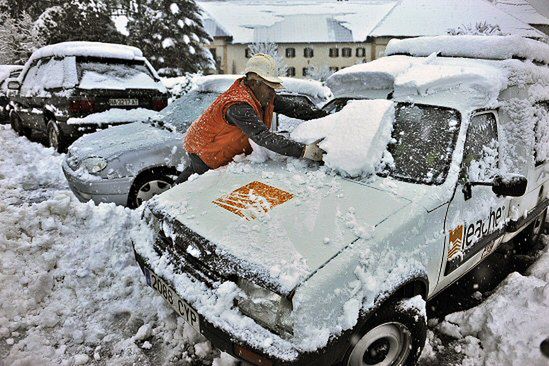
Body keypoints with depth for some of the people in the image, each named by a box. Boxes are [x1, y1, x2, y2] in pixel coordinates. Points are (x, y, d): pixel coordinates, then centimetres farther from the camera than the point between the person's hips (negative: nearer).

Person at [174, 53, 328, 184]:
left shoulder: (264, 96, -9)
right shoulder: (239, 106, -38)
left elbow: (290, 106, -4)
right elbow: (263, 137, -48)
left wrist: (324, 115, -9)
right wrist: (302, 150, -53)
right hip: (202, 151, -8)